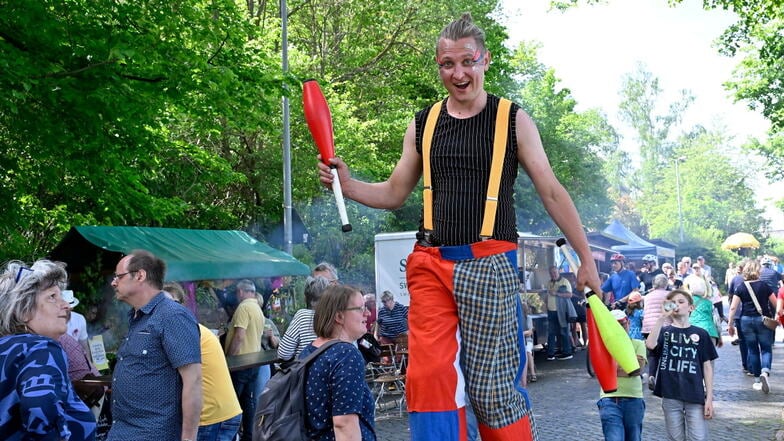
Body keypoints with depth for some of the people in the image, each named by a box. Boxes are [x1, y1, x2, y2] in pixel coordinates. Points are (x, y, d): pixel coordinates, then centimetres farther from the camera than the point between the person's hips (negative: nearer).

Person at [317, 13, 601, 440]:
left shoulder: (513, 120, 4)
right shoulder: (423, 124, 12)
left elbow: (551, 193, 5)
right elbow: (394, 193, 18)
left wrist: (586, 258, 2)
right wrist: (347, 183, 0)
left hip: (489, 265, -3)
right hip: (431, 264, 3)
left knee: (491, 385, 0)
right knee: (428, 376, -6)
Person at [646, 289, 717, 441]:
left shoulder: (700, 334, 5)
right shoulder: (665, 332, 6)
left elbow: (707, 366, 5)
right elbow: (650, 344, -17)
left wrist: (709, 397, -2)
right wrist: (662, 318, -20)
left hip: (695, 396, -1)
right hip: (670, 396, 1)